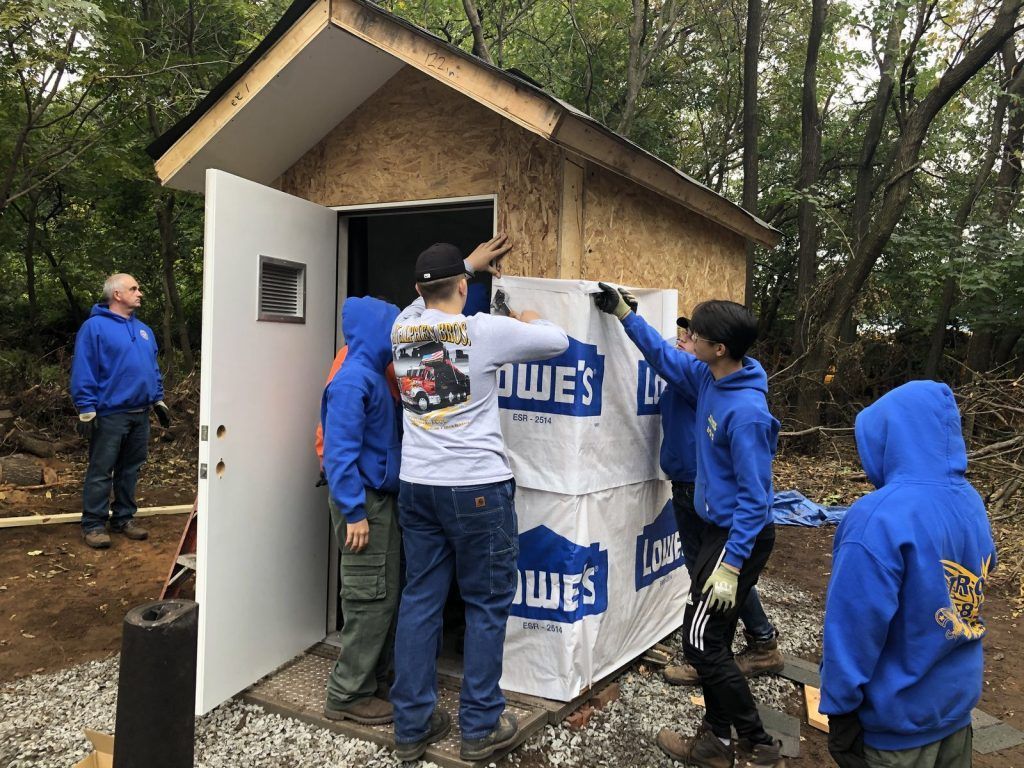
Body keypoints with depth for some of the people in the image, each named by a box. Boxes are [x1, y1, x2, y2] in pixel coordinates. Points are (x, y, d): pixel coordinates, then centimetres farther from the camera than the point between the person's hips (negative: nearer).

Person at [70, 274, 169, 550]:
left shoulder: (144, 330, 14)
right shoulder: (95, 327, -9)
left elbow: (153, 369, 19)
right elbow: (83, 372, -13)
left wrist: (159, 401, 14)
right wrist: (86, 409, -17)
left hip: (140, 414, 7)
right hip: (110, 414, -7)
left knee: (130, 470, 14)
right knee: (101, 472, 0)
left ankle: (124, 517, 24)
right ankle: (93, 525, 9)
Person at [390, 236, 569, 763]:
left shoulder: (403, 328, 5)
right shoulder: (485, 329, -10)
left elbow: (425, 301, 30)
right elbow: (558, 342, 2)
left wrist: (467, 263, 37)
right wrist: (530, 321, 23)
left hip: (417, 486, 6)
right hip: (477, 487, -5)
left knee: (419, 599, 12)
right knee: (487, 603, 7)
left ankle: (412, 725, 21)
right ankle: (480, 727, 17)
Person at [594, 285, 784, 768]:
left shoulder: (747, 412, -27)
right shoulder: (708, 379, -2)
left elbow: (754, 498, -25)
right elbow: (665, 358, 17)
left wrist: (730, 565, -23)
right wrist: (624, 315, 15)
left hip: (736, 538, -9)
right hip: (718, 529, 9)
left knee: (702, 643, -2)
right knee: (713, 639, 16)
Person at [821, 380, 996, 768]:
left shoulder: (879, 518, -28)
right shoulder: (972, 503, -4)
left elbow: (856, 628, -24)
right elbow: (975, 589, 8)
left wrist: (839, 705, -13)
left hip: (900, 715, -6)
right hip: (960, 698, 7)